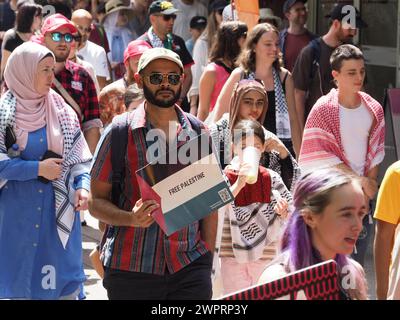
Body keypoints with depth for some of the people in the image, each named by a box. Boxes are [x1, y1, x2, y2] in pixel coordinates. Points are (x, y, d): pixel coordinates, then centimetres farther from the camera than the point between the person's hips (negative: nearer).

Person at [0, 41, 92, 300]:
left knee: (63, 278, 3)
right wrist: (38, 169, -14)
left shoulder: (62, 111, 4)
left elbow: (80, 156, 6)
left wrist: (82, 185, -11)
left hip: (57, 210, 3)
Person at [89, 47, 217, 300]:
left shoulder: (198, 132, 10)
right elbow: (97, 201, 1)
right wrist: (132, 218, -18)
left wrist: (208, 256, 7)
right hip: (131, 268, -2)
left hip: (190, 265, 2)